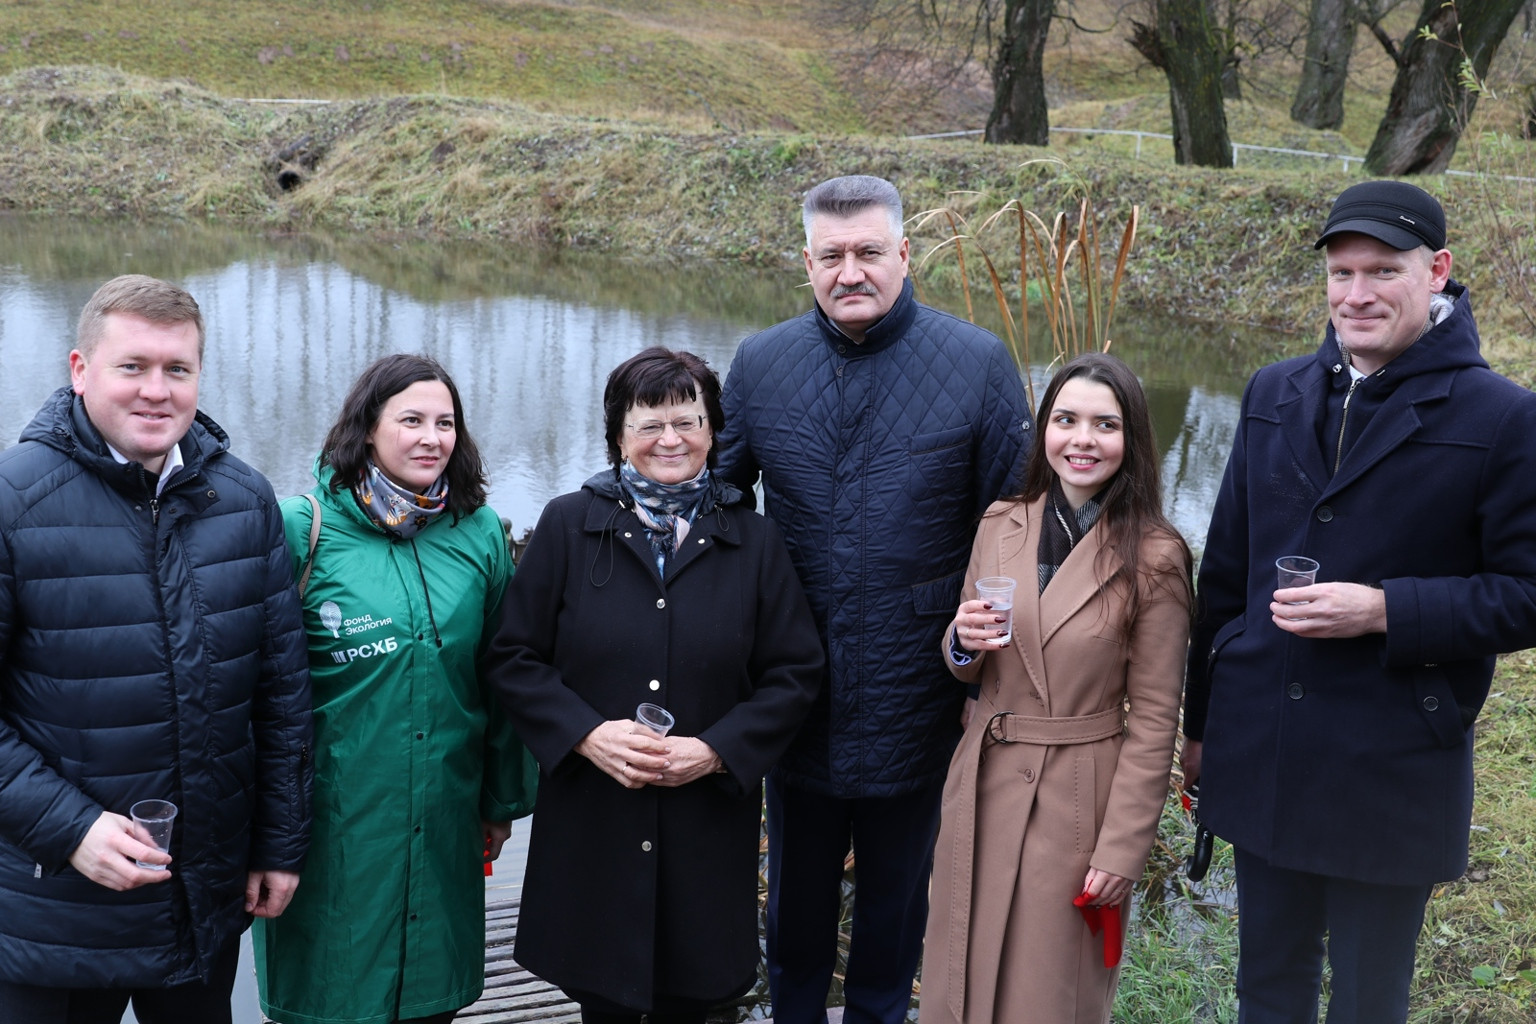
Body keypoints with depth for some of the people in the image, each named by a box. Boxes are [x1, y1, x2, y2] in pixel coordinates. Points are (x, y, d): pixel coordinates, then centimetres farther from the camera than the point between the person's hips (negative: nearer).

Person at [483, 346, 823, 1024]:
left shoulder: (753, 542, 3)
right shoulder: (568, 526, 1)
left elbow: (794, 674, 3)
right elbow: (514, 656, 1)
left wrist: (716, 750, -11)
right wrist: (586, 733, -15)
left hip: (708, 824, 1)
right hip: (591, 823, -1)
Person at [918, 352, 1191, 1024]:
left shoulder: (1153, 559, -12)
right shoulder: (1001, 526, 2)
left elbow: (1153, 720, -10)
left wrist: (1121, 853, -11)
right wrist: (964, 643, -11)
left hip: (1079, 804, -4)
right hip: (983, 786, 4)